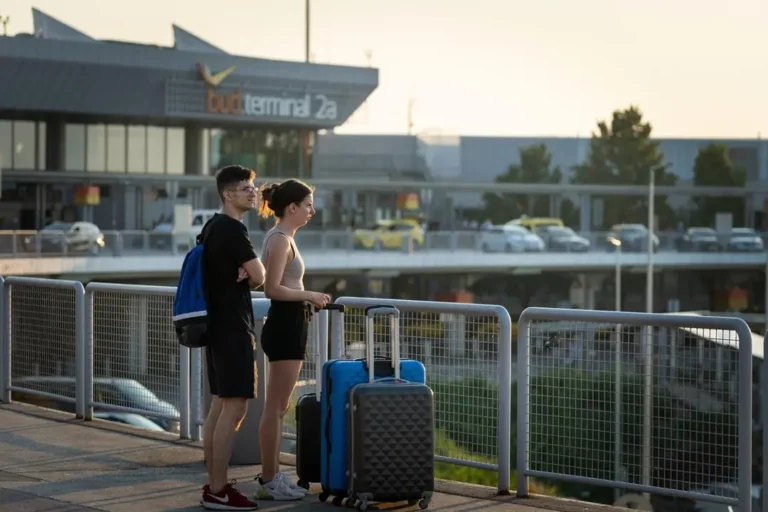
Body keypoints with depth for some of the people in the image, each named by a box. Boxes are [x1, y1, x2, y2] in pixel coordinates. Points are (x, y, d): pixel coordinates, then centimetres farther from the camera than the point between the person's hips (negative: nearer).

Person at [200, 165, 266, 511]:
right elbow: (259, 277, -17)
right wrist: (249, 275, 5)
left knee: (219, 406, 12)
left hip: (216, 325, 10)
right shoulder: (232, 229, -15)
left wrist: (242, 274, 2)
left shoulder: (212, 227, 15)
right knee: (234, 407, -10)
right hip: (233, 328, -10)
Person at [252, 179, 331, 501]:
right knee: (276, 408, -4)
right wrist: (309, 295, -13)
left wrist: (308, 298, 4)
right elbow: (272, 289, -22)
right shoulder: (280, 239, -15)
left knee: (279, 408, 13)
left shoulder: (282, 238, 15)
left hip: (288, 325, 10)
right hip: (285, 326, -10)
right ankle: (268, 481, 1)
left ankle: (272, 476, 19)